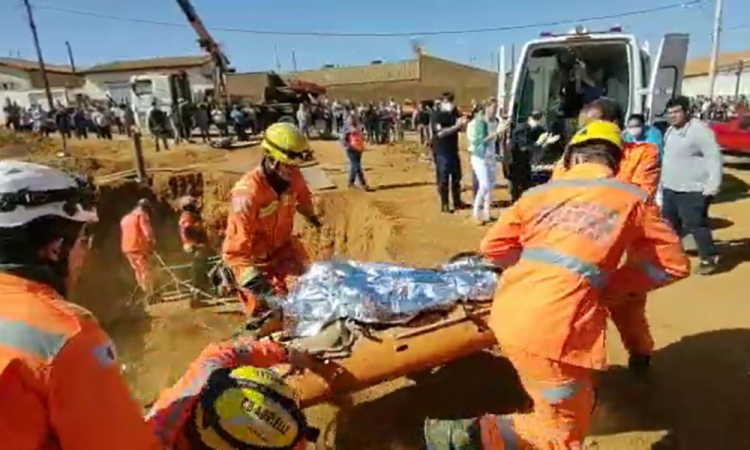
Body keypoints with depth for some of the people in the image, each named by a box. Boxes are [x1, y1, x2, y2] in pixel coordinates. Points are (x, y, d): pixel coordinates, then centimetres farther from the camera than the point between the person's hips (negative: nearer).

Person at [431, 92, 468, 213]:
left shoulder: (454, 113, 7)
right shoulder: (436, 114, -12)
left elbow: (461, 128, 9)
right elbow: (440, 133, -23)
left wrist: (463, 123, -13)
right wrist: (455, 126, -27)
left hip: (453, 149, 7)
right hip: (441, 151, -7)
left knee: (456, 177, 14)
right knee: (443, 179, -1)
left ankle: (457, 202, 27)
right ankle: (445, 205, 8)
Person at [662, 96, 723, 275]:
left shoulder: (699, 130, -15)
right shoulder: (670, 131, 14)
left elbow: (713, 157, -19)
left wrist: (712, 185, -26)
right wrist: (664, 180, 24)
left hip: (693, 190, -9)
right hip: (671, 188, 9)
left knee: (696, 225, -7)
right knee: (669, 223, 18)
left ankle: (709, 259, 8)